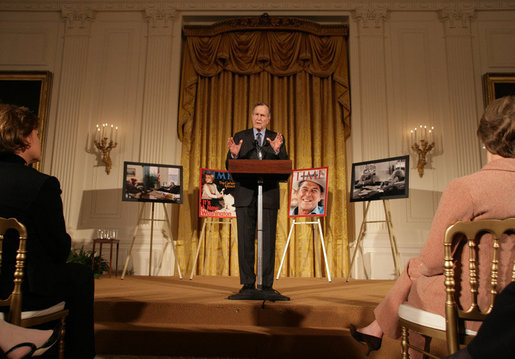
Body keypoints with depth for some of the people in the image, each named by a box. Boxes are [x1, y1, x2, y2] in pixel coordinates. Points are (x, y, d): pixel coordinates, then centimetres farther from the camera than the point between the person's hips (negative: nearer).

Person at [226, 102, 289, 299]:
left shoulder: (277, 138, 13)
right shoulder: (239, 137, 13)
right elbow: (230, 167, 6)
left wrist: (277, 151, -19)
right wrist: (234, 154, -15)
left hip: (269, 196, 0)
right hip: (245, 195, 0)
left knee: (268, 242, -1)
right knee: (245, 241, 0)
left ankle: (267, 286, 7)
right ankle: (247, 286, 8)